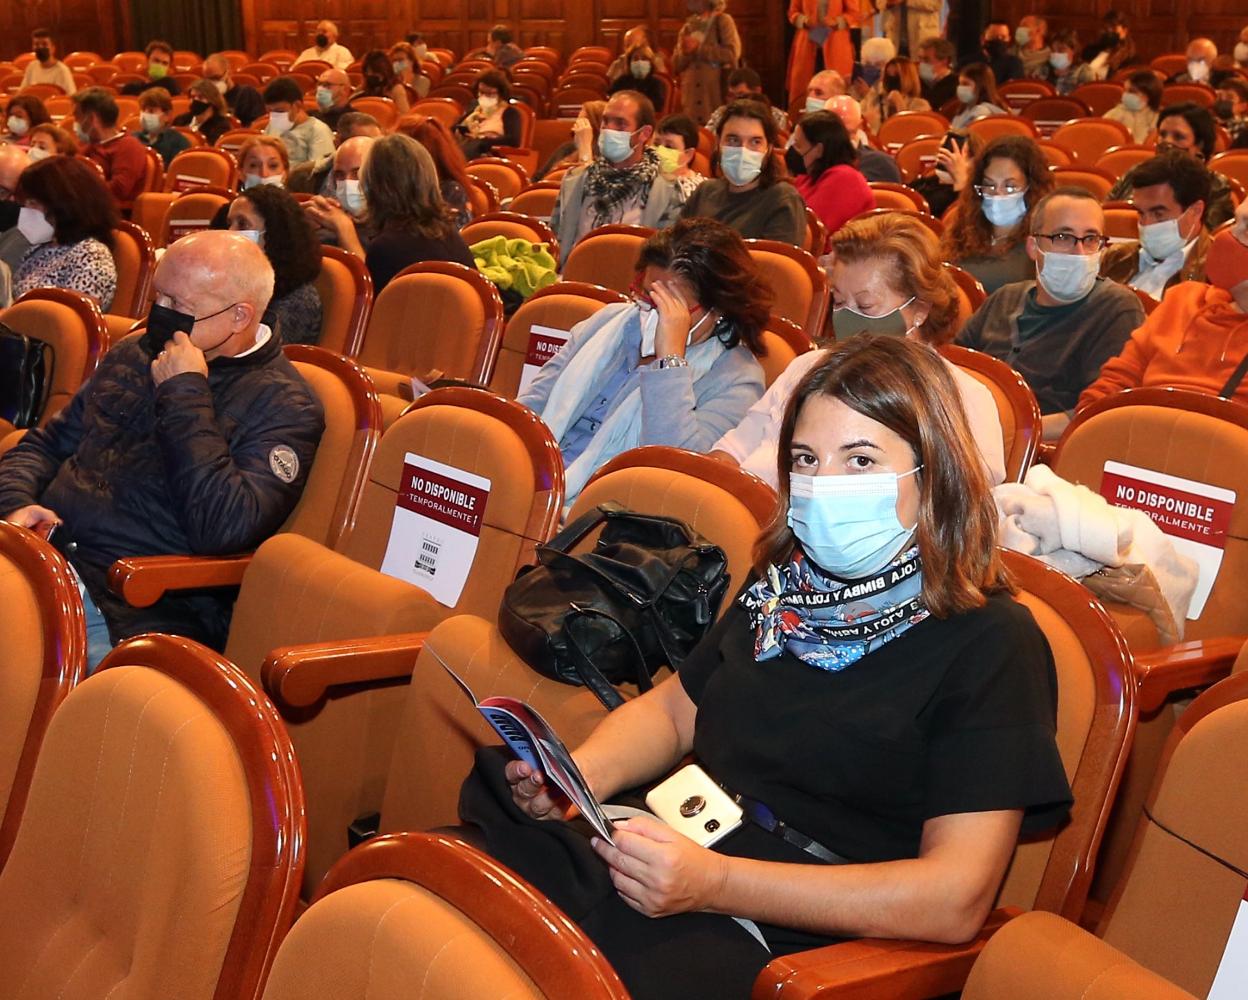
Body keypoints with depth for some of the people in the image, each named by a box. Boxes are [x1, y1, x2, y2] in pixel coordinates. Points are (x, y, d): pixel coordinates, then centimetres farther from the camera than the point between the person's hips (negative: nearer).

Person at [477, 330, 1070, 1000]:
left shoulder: (989, 644, -6)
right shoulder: (783, 582, 16)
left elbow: (955, 900, -14)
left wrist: (713, 883, -22)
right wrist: (578, 774, 3)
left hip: (798, 943, -6)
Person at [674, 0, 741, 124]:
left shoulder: (723, 21, 1)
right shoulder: (688, 25, 15)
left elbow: (732, 53, -12)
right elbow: (676, 65, 13)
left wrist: (698, 49, -11)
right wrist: (685, 53, -9)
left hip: (718, 94, -4)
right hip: (691, 97, 4)